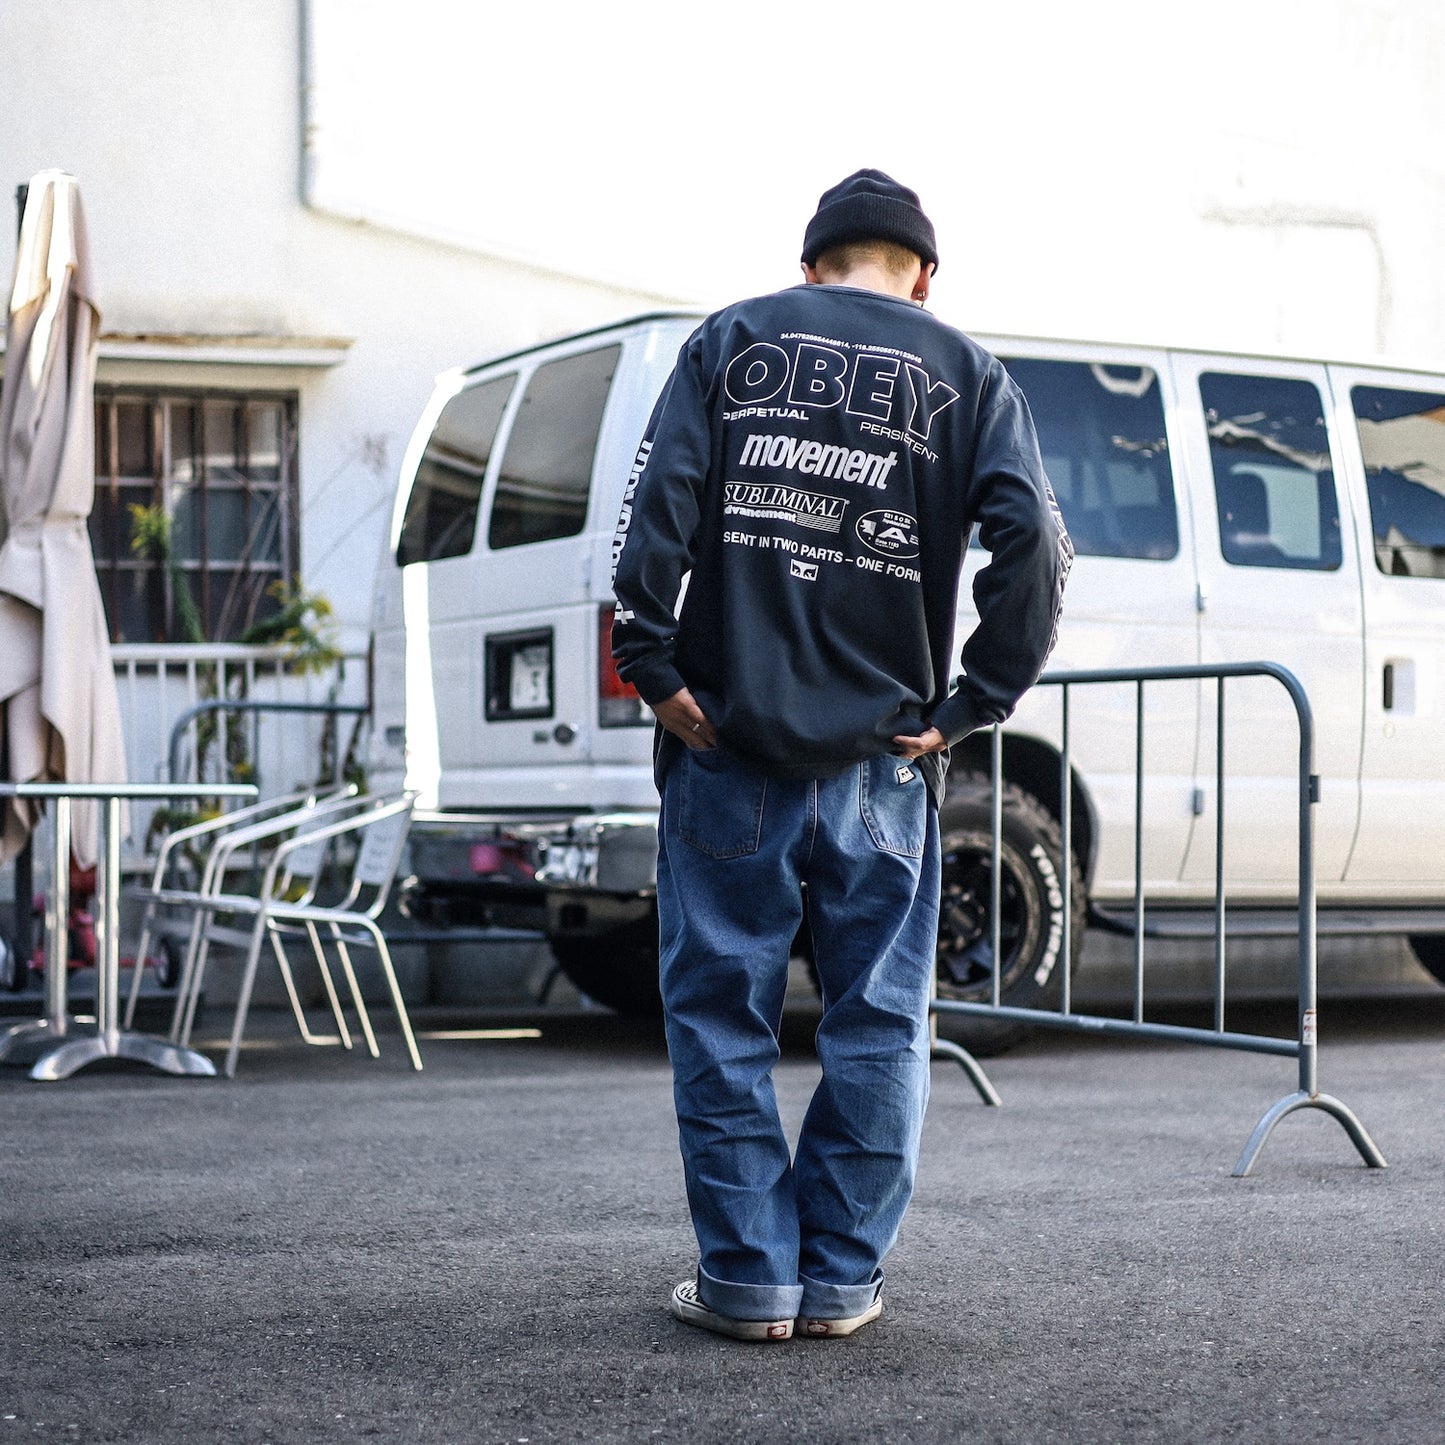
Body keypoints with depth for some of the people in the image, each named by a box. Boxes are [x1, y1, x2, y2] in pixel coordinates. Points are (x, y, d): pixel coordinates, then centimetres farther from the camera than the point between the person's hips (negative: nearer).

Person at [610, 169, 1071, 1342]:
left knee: (721, 1013, 8)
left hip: (729, 749, 0)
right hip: (880, 760, 0)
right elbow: (1035, 546, -6)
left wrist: (653, 667, -4)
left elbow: (659, 502, -6)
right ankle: (840, 1279, 13)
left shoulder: (730, 342, 9)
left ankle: (748, 1276, 10)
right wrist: (972, 706, -2)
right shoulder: (967, 376, 8)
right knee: (876, 1024, 10)